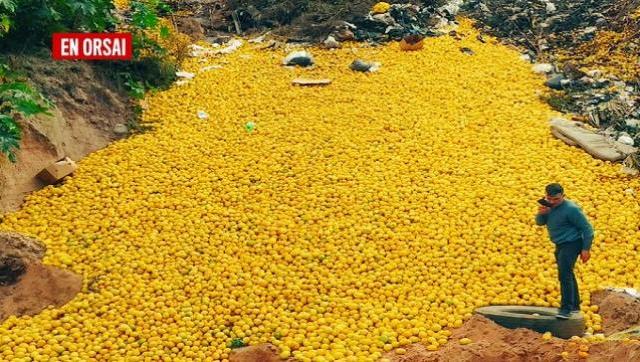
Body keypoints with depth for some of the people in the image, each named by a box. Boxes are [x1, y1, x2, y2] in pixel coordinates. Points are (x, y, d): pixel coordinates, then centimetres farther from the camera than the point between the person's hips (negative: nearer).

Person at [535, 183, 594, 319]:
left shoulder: (571, 209, -21)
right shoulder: (549, 206, 1)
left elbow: (587, 228, -16)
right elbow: (539, 222, 5)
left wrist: (586, 249, -16)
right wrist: (541, 213, -17)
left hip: (571, 244, -9)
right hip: (560, 245, 9)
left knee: (564, 275, -17)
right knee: (568, 275, 18)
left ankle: (566, 309, -17)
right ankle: (575, 305, 31)